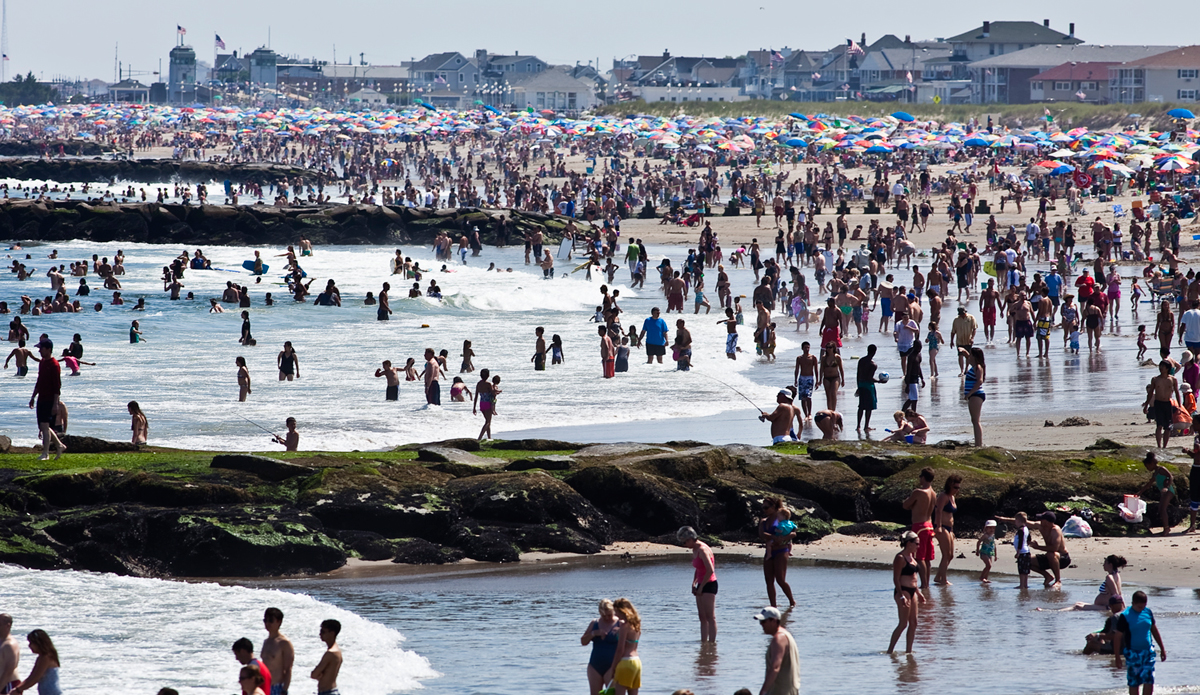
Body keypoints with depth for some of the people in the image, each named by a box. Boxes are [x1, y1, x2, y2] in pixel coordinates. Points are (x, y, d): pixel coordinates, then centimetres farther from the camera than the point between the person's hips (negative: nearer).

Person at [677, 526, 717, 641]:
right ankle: (703, 641, 9)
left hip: (709, 584, -10)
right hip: (701, 585, 10)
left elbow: (710, 570, -24)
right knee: (702, 618, 8)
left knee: (710, 617, -8)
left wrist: (701, 587, -15)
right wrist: (694, 583, 11)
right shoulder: (695, 550, 11)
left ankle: (712, 642, -8)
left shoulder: (702, 550, -18)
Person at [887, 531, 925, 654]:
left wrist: (918, 593, 23)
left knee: (913, 623, 7)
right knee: (903, 623, -9)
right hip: (903, 591, -9)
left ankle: (908, 650, 12)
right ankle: (890, 650, -6)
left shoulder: (911, 556, 14)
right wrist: (901, 596, -23)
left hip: (912, 592, 9)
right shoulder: (900, 558, -13)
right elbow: (896, 579, -17)